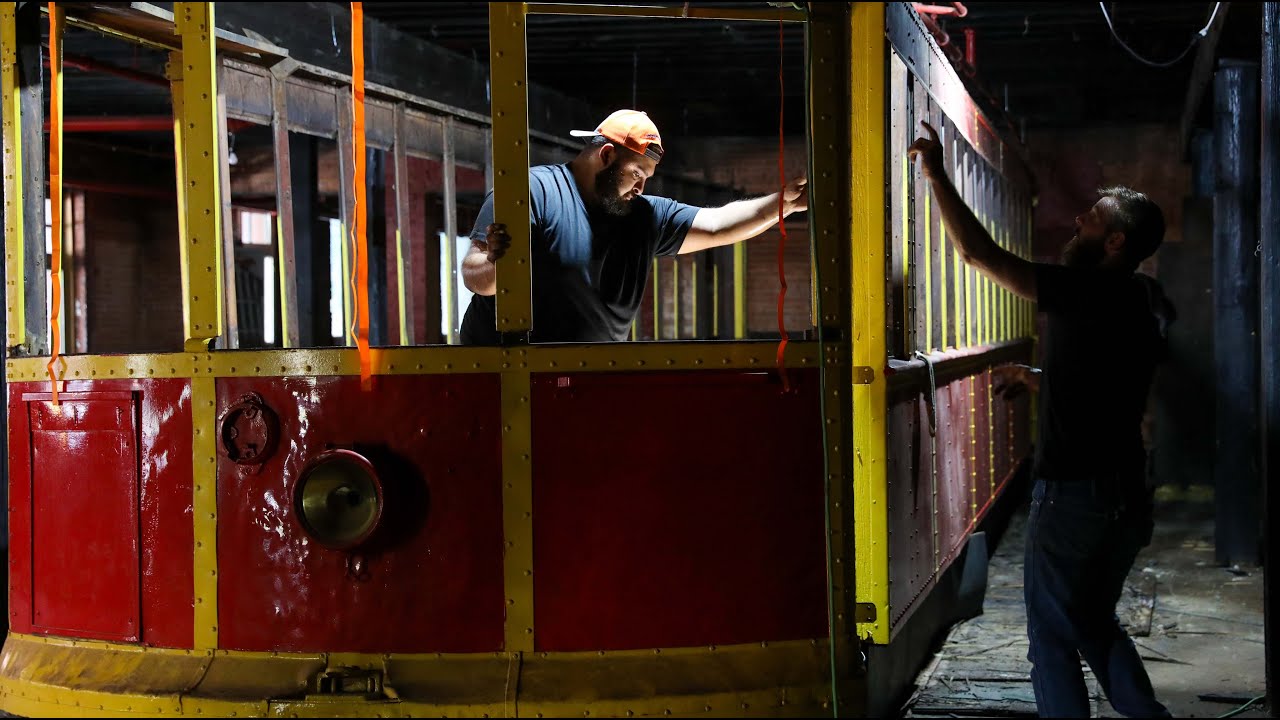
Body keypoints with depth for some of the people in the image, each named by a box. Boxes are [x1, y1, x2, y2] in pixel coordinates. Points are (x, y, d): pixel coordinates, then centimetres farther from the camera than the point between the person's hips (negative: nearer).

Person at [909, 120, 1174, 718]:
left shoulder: (1087, 293, -16)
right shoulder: (1139, 306, 11)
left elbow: (978, 252, -19)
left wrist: (936, 174, -11)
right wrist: (1031, 378, 23)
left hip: (1073, 495, -9)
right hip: (1127, 496, 9)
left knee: (1052, 633, 3)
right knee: (1095, 623, 23)